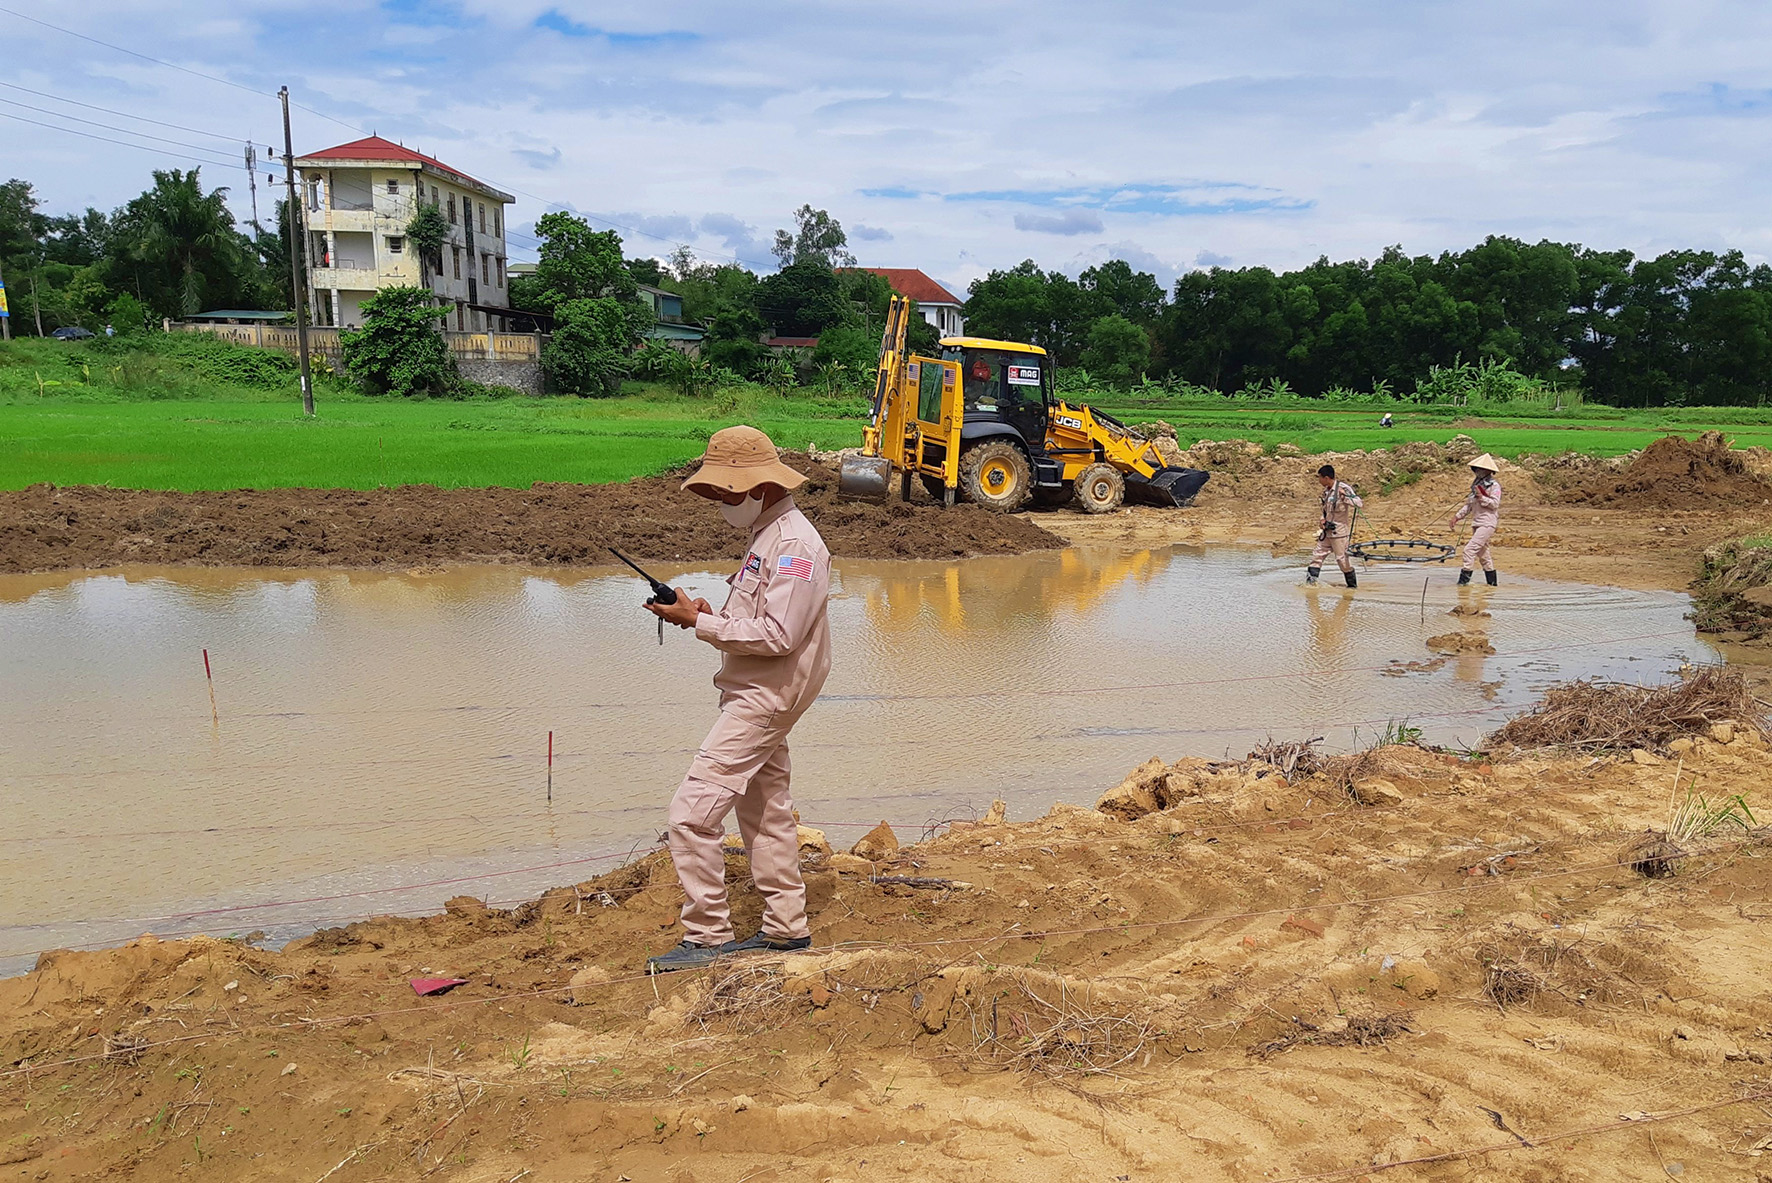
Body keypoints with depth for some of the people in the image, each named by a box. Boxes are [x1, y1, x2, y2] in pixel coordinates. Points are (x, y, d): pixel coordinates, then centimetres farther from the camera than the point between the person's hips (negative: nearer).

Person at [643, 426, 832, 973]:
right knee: (765, 813, 18)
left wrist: (700, 623, -21)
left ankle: (707, 936, -3)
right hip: (755, 696, 11)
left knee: (692, 814, -11)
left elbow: (777, 635, -25)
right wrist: (712, 614, 2)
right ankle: (786, 927, 29)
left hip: (762, 700, -11)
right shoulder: (768, 535, 15)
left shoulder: (795, 545, -18)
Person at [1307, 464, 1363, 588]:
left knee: (1342, 558, -1)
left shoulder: (1344, 488, -16)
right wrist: (1323, 519, 7)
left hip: (1339, 531, -8)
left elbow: (1359, 503, -23)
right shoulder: (1326, 491, 9)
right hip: (1327, 530, 8)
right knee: (1318, 554, 5)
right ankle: (1311, 579, 7)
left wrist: (1344, 497, -37)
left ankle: (1353, 584, 14)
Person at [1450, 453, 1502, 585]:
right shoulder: (1477, 484, 17)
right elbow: (1469, 504, 21)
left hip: (1487, 523, -9)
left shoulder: (1494, 485, -7)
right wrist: (1458, 516, 14)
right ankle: (1492, 583, 20)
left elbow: (1495, 504, -15)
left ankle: (1464, 579, -16)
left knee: (1470, 549, -18)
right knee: (1483, 553, 13)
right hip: (1477, 523, 9)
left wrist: (1482, 497, -25)